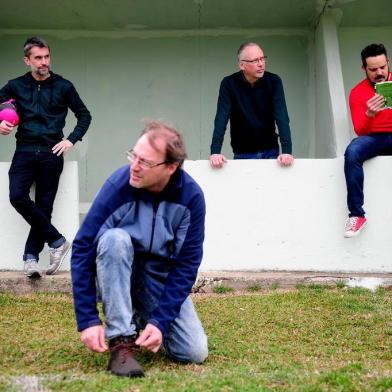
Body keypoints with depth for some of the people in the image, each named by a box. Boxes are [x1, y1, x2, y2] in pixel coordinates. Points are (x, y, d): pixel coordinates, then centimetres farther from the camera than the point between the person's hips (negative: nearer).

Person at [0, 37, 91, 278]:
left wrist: (71, 140, -1)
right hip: (25, 151, 1)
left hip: (51, 153, -1)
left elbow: (85, 115, 12)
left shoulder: (63, 86, 6)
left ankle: (31, 256, 7)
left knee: (44, 205, -2)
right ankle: (57, 241, -6)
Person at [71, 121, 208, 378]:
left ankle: (144, 318, 16)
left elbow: (187, 264, -15)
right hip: (117, 275, -1)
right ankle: (121, 340, -24)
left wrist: (160, 321, -23)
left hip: (162, 281, 2)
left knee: (195, 353, -14)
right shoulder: (119, 185, -24)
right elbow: (82, 248, -22)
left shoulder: (191, 196, -19)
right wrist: (88, 320, -25)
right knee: (115, 238, -33)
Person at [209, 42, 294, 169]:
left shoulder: (274, 81, -9)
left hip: (270, 151, 1)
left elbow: (281, 117, -17)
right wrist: (215, 152, -31)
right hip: (242, 154, -1)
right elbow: (221, 119, -18)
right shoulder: (229, 84, -11)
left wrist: (287, 151, -30)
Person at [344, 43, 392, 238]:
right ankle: (356, 214, -31)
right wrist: (369, 115, -28)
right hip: (374, 138, -1)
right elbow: (360, 131, -6)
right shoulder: (357, 93, 2)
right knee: (352, 152, -34)